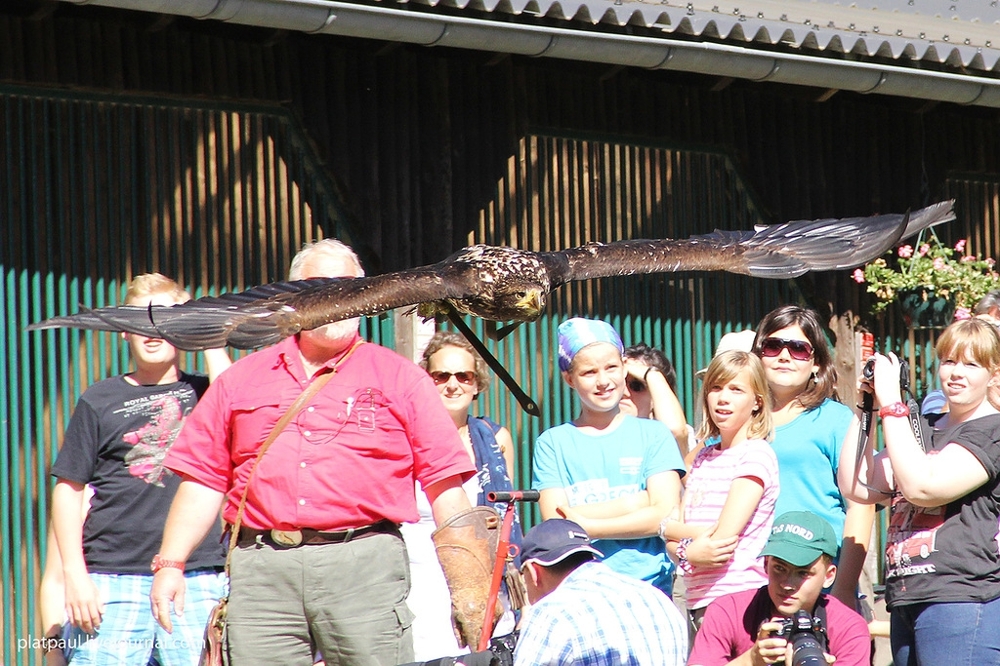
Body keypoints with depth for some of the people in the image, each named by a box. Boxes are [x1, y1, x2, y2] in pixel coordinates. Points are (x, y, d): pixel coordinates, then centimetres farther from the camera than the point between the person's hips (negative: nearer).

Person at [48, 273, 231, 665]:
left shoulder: (203, 393, 12)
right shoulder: (100, 401, 9)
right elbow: (68, 490, 8)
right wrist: (74, 574, -2)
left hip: (198, 583, 1)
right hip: (112, 583, -1)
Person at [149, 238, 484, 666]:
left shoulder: (400, 379, 11)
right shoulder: (242, 380, 17)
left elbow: (446, 487, 6)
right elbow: (203, 480, 16)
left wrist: (465, 587, -1)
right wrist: (170, 564, 6)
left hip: (364, 566, -2)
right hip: (261, 568, 2)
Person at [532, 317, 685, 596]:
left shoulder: (652, 435, 10)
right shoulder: (552, 443, 9)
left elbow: (665, 515, -1)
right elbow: (555, 523, -2)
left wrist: (587, 526, -6)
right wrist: (637, 502, -3)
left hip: (649, 588, 0)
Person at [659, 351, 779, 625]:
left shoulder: (756, 455, -5)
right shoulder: (703, 458, 17)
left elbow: (724, 536, -13)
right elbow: (675, 533, 12)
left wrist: (664, 526, 1)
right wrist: (687, 552, -11)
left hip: (741, 598, -7)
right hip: (699, 600, 7)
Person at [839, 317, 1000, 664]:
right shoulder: (924, 429, 21)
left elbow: (922, 487, -17)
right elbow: (858, 488, 13)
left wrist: (891, 404, -14)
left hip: (961, 601, -8)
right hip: (906, 603, 8)